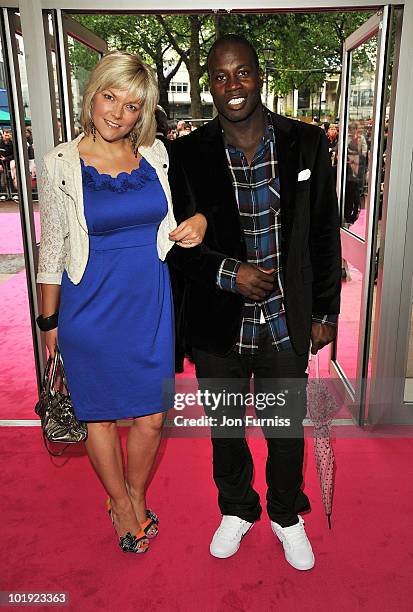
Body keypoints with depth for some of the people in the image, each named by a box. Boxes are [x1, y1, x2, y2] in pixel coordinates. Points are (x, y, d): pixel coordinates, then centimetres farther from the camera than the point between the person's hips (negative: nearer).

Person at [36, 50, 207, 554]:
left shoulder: (155, 155, 1)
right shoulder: (61, 163, -7)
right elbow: (52, 249, 0)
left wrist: (197, 222, -7)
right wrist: (50, 321, 3)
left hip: (150, 305, 3)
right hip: (91, 310, -2)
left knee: (151, 417, 11)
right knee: (100, 415, 14)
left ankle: (135, 496, 42)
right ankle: (120, 501, 41)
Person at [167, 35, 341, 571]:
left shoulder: (306, 144, -5)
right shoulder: (187, 155, -7)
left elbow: (325, 235, 1)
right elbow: (174, 239, -2)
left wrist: (325, 311, 3)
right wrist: (228, 273, -18)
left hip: (286, 324, 0)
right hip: (217, 325, 0)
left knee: (286, 429, 17)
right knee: (225, 428, 19)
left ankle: (286, 514, 46)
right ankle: (237, 510, 48)